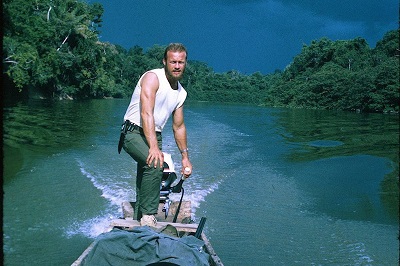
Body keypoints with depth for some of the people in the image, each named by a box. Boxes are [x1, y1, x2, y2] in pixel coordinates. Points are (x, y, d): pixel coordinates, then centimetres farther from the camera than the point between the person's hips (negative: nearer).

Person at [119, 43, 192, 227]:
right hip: (134, 133, -8)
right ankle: (148, 215, -23)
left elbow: (178, 126, 19)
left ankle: (139, 219, 23)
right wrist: (154, 147, -36)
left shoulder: (181, 93, 10)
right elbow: (146, 113, -26)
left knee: (146, 177, 10)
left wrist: (185, 156, 16)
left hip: (155, 136, 8)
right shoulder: (153, 77, -14)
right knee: (155, 164, -30)